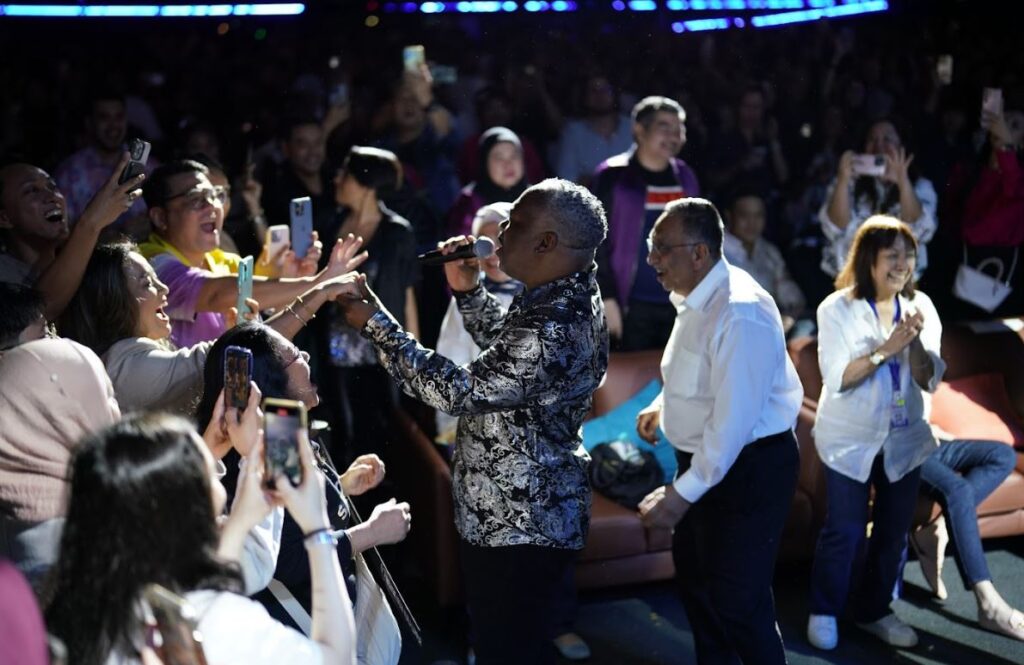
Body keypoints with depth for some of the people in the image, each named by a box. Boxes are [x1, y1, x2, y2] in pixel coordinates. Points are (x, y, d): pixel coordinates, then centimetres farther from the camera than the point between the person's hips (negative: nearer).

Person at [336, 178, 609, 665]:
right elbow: (506, 349, 18)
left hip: (518, 526, -10)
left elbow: (459, 391, -27)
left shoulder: (556, 330, -31)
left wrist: (375, 324, -21)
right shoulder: (566, 295, 1)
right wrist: (468, 290, 4)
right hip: (531, 512, 10)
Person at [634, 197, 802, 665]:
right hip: (701, 458, 10)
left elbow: (733, 421, -29)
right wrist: (663, 403, 8)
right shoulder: (694, 297, 2)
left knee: (737, 601, 0)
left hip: (748, 467, -10)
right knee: (693, 579, 22)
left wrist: (683, 493, -26)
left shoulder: (739, 314, -28)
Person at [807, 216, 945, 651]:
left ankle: (874, 611, 32)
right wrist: (885, 349, -28)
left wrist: (915, 342, -25)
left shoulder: (920, 306, -4)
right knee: (844, 532, 1)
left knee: (894, 531, 13)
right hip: (850, 440, -4)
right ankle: (824, 611, 22)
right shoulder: (837, 309, -14)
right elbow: (836, 378, -19)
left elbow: (930, 380, -7)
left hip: (904, 440, 4)